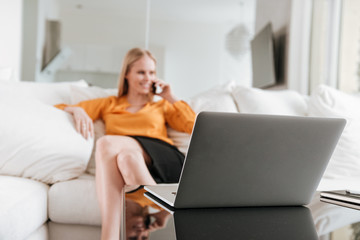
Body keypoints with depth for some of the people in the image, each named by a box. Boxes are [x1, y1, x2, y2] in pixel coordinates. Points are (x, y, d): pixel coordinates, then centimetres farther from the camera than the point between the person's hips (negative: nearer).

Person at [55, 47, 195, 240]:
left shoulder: (161, 106, 33)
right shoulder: (109, 104, 32)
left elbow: (194, 126, 16)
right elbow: (56, 109, 26)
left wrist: (172, 99, 20)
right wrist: (76, 110, 3)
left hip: (159, 159, -1)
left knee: (107, 143, -31)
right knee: (125, 156, -38)